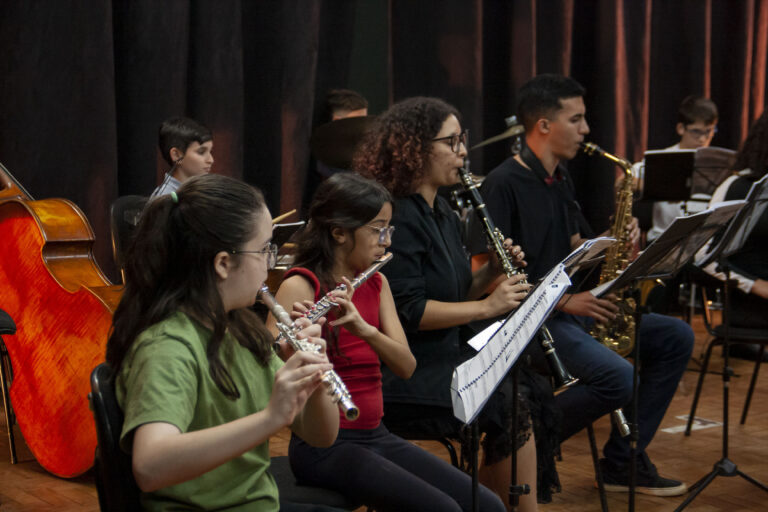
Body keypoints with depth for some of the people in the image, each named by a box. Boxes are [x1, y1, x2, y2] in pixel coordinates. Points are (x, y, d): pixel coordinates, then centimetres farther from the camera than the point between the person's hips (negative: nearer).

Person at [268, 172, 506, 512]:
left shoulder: (376, 284, 9)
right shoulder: (300, 286, -10)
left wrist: (364, 328, -21)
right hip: (325, 445, -6)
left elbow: (406, 366, -3)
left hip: (376, 436, 7)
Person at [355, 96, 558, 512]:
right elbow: (408, 311, -21)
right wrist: (487, 306, -18)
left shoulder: (442, 213, 14)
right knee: (509, 408, -19)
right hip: (404, 376, -9)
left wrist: (492, 273, 1)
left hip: (446, 359, 9)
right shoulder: (397, 217, -15)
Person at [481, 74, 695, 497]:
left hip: (569, 308, 9)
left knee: (676, 338, 1)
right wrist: (563, 300, -21)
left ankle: (622, 461, 3)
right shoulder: (503, 185, -14)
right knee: (619, 377, -29)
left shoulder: (559, 179, 15)